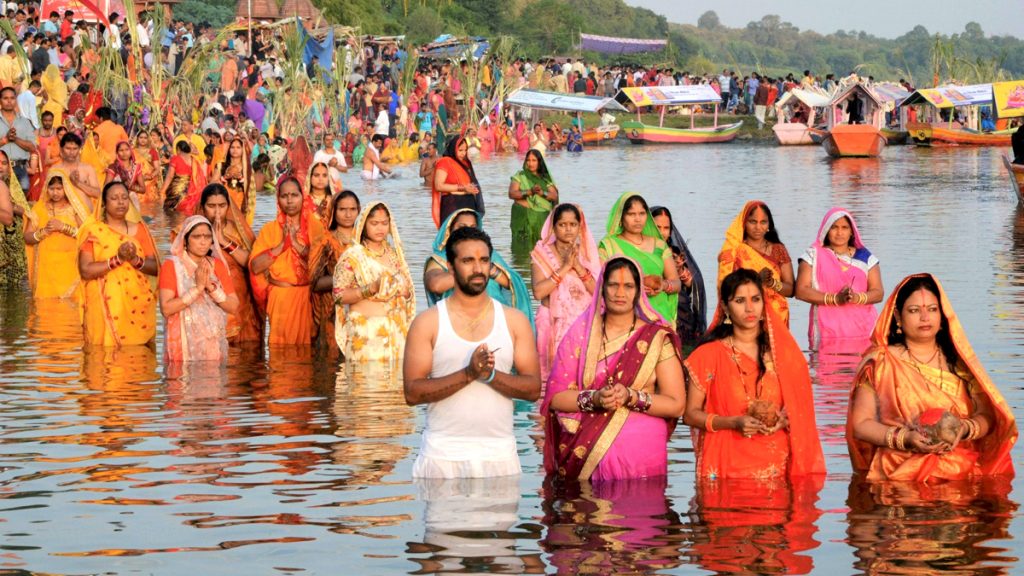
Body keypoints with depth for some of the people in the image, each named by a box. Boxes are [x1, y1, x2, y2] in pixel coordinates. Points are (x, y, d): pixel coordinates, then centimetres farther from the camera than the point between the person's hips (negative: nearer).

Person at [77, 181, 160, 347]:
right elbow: (85, 270, -10)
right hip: (106, 307, -3)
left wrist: (135, 260, -12)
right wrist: (117, 259, -17)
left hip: (138, 306, 3)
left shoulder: (140, 229, 11)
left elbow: (156, 268, 6)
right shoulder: (93, 232, 1)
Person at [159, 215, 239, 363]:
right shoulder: (172, 265, -4)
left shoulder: (217, 265, 8)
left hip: (215, 343, 4)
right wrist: (197, 288, -18)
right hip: (185, 345, -4)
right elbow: (166, 309, -15)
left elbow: (233, 306, 1)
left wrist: (211, 287, -13)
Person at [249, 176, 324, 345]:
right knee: (282, 343, 3)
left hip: (308, 296, 0)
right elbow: (255, 267, -7)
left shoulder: (315, 226, 3)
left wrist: (296, 243, -14)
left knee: (306, 340, 5)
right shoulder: (270, 228, 4)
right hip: (280, 296, 0)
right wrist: (281, 245, -13)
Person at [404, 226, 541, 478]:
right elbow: (412, 393, -6)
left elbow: (533, 388, 3)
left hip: (499, 454, 2)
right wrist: (468, 374, -16)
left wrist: (491, 375, -13)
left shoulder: (515, 321, 9)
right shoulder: (427, 323, 3)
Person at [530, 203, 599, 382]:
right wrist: (564, 268, -15)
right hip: (555, 324, -2)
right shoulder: (542, 254, 1)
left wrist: (579, 268, -13)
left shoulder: (588, 254, 8)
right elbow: (538, 292, -13)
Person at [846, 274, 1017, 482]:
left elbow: (987, 416, 10)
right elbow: (860, 424, 2)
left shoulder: (958, 360, 13)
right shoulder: (880, 362, 5)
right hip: (901, 471, -2)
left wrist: (964, 430, -12)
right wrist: (905, 439, -13)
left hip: (962, 465, 2)